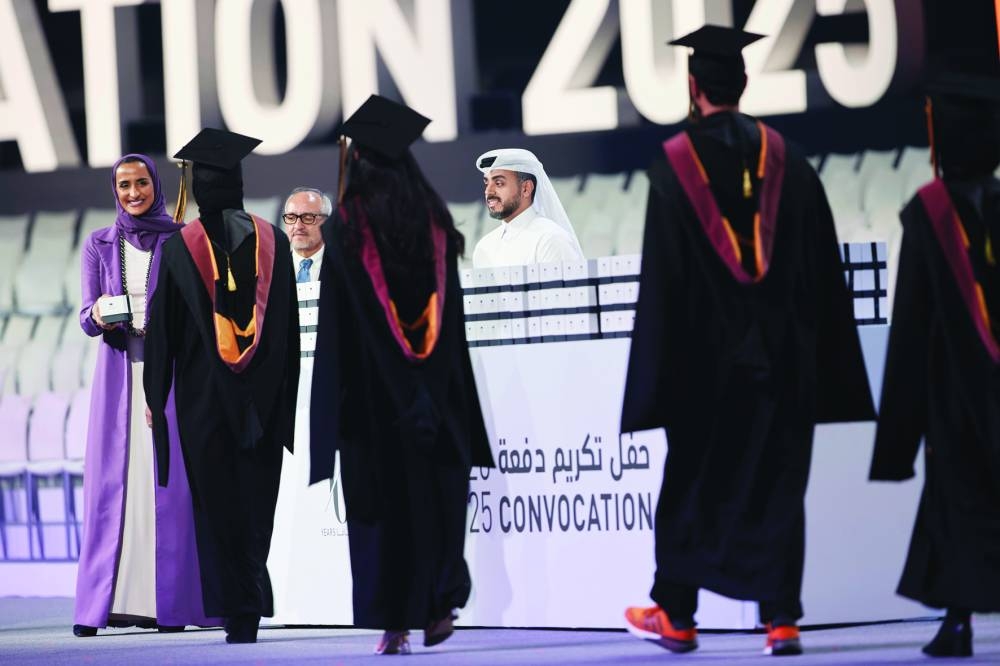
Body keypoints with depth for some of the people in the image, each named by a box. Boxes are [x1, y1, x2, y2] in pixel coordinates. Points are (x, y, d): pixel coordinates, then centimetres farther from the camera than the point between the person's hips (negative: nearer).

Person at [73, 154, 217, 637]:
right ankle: (107, 601, -5)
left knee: (170, 482, -6)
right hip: (120, 375, 2)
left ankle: (170, 600, -5)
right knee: (112, 482, -4)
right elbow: (87, 318, 6)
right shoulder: (99, 245, 11)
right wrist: (99, 316, -16)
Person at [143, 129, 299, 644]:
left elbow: (162, 329, -3)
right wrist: (285, 396, 13)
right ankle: (249, 605, 16)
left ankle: (238, 610, -3)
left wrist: (155, 394, 5)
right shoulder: (272, 242, 1)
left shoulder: (180, 248, -6)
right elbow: (290, 326, 6)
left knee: (219, 504, 1)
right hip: (264, 398, 3)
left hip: (204, 395, -3)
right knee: (256, 499, 12)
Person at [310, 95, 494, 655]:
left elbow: (337, 323, -9)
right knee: (439, 497, 13)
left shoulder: (347, 229, -7)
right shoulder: (436, 224, 4)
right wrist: (438, 388, 13)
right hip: (438, 391, 3)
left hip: (373, 391, -3)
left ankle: (397, 622, -4)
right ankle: (440, 605, 15)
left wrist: (337, 401, -5)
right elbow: (452, 316, 7)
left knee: (383, 503, -1)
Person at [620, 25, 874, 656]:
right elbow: (824, 268, 3)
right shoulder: (788, 160, 1)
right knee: (777, 483, 5)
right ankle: (783, 619, -2)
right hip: (781, 355, 2)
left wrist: (660, 376, -4)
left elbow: (661, 279, -8)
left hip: (705, 354, -2)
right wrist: (823, 362, 9)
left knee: (693, 481, 10)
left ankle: (676, 614, 17)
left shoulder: (675, 165, -8)